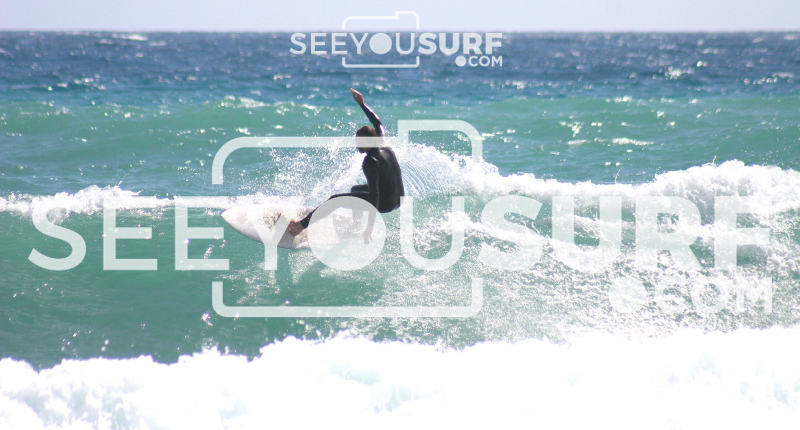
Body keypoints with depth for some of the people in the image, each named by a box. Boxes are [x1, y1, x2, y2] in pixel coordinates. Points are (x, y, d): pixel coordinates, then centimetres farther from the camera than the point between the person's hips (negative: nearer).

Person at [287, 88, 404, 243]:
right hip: (398, 200, 9)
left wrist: (370, 225, -33)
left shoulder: (370, 162, -25)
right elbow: (378, 124, 18)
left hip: (385, 203, -9)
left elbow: (374, 194, -30)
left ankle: (302, 225, -10)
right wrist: (362, 104, 24)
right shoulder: (385, 147, -2)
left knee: (336, 200, -8)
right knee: (355, 189, 33)